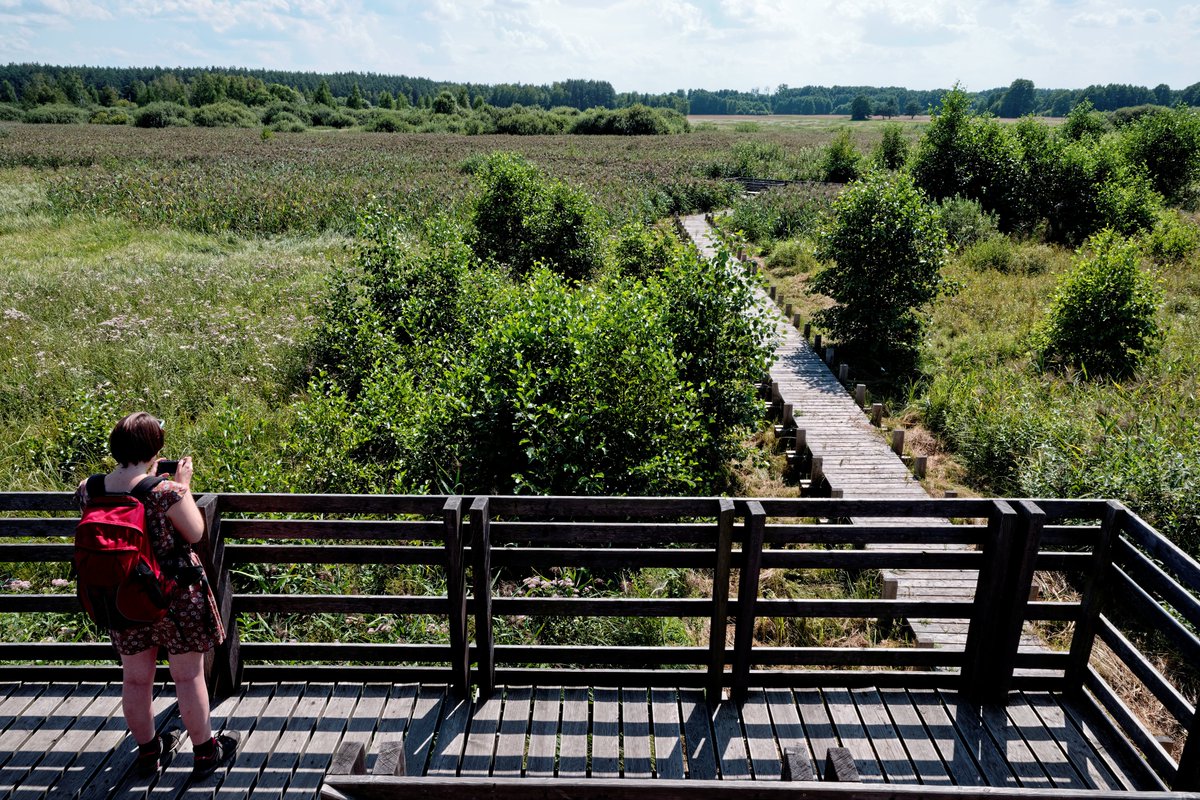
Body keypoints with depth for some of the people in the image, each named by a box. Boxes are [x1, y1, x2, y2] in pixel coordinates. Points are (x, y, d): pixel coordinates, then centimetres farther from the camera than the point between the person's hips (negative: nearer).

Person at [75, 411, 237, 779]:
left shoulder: (93, 489, -10)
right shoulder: (166, 491, -26)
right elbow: (196, 533, -13)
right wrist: (184, 485, -6)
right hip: (175, 596, -5)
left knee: (135, 679, 20)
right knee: (188, 676, 11)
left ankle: (148, 751, 38)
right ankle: (206, 752, 26)